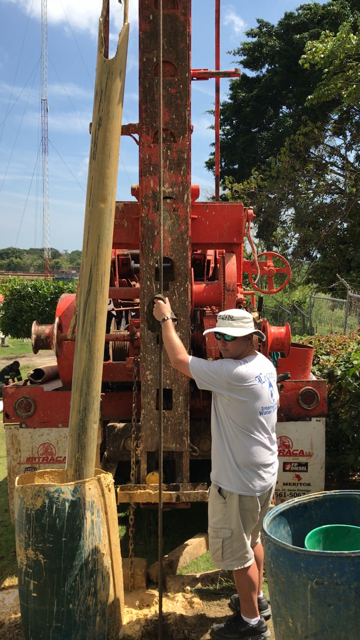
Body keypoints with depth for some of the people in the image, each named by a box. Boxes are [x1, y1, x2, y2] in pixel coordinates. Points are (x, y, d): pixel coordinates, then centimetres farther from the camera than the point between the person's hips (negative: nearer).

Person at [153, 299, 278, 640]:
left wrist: (165, 319, -9)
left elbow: (179, 360, -20)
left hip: (239, 481, -10)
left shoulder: (236, 373, -28)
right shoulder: (265, 365, 1)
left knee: (237, 551, 9)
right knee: (252, 538, 27)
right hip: (263, 474, 10)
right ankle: (256, 598, 46)